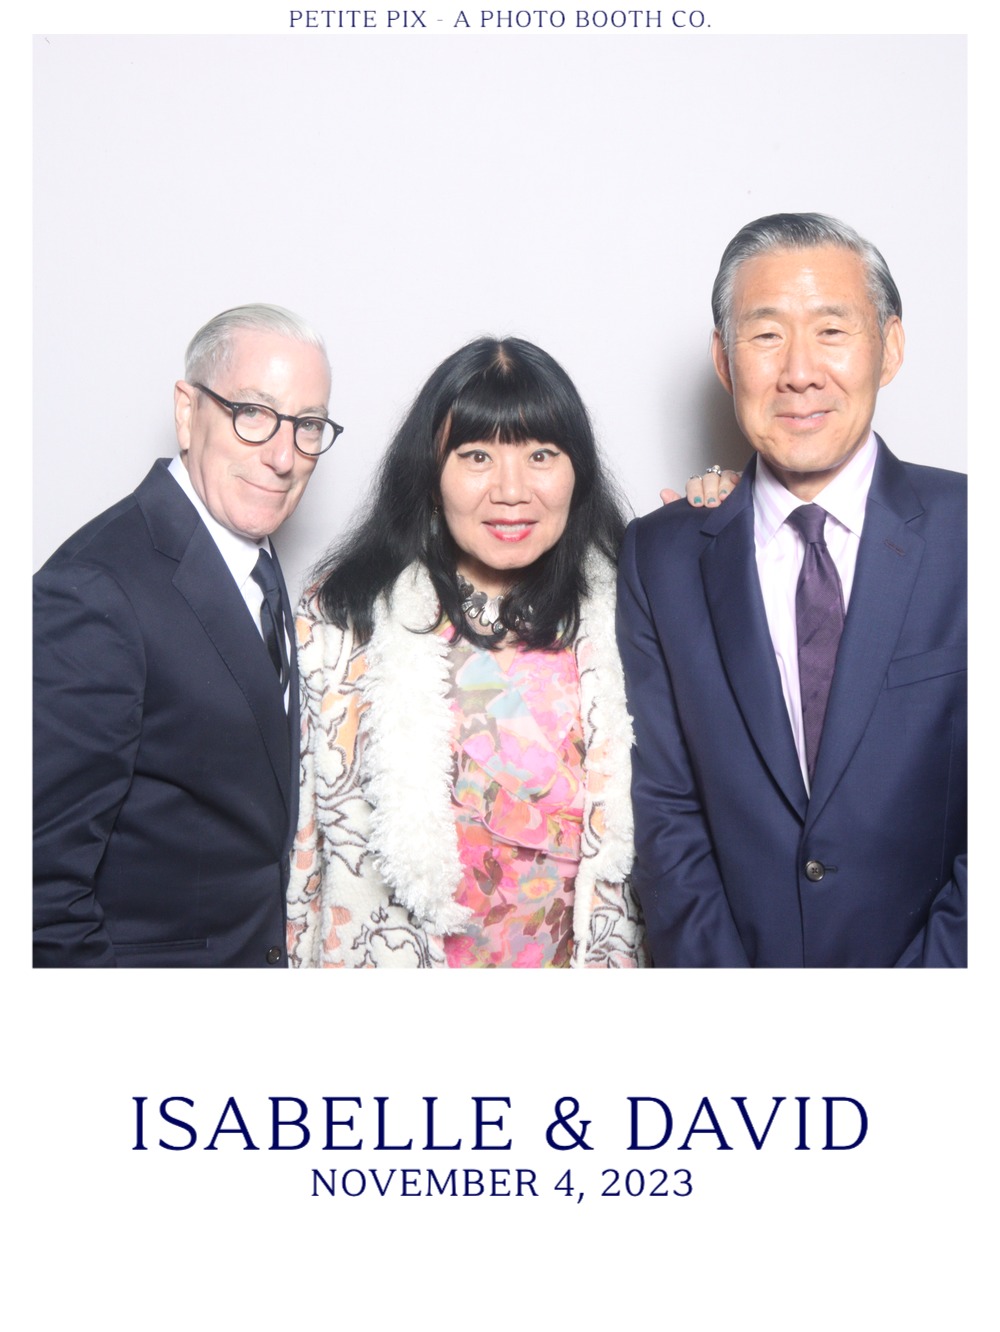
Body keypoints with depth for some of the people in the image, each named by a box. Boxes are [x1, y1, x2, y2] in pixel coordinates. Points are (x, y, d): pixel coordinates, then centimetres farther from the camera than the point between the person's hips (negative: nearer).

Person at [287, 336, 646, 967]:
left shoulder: (620, 608, -5)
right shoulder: (346, 617, -10)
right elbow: (315, 827, -7)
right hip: (396, 952, -2)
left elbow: (637, 821, 3)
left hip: (573, 960, 2)